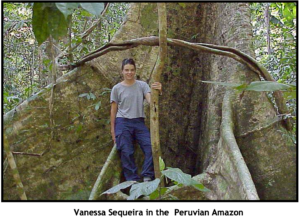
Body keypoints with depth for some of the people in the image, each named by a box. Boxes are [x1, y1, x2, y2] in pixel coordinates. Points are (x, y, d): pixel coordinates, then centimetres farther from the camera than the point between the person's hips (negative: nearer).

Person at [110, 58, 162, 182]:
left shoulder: (142, 85, 4)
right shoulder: (117, 88, 3)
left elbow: (150, 100, -12)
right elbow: (113, 110, 6)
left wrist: (157, 92, -34)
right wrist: (112, 129, 5)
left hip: (139, 122, 1)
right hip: (122, 123, -1)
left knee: (151, 147, -11)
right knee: (126, 153, -3)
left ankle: (147, 177, 0)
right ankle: (133, 179, 8)